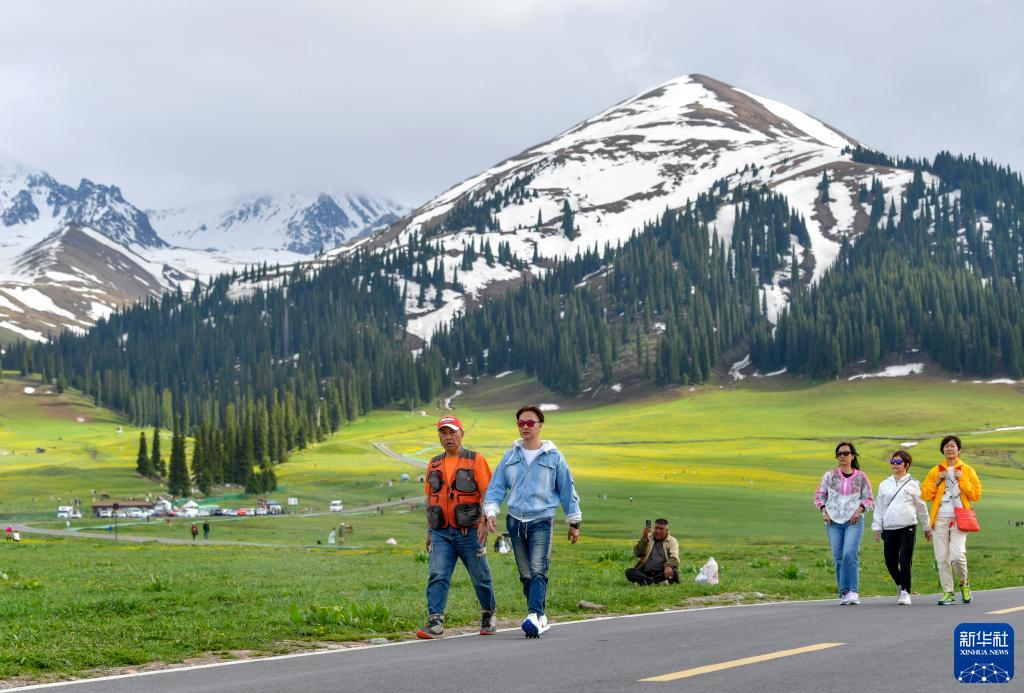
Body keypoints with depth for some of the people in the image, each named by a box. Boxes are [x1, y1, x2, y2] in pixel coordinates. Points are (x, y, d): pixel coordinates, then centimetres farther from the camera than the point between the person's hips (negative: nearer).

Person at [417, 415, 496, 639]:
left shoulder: (476, 460, -2)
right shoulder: (434, 465, 12)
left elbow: (487, 494, -6)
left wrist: (484, 523, -18)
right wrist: (429, 531, 16)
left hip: (469, 532, -3)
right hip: (441, 533, 3)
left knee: (480, 577, 8)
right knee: (437, 576, -10)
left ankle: (488, 617, 28)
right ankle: (435, 622, -13)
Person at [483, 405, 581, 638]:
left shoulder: (553, 457, 2)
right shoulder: (510, 456, 9)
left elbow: (567, 490, 7)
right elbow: (496, 487, 9)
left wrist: (574, 523, 8)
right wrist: (491, 512, -7)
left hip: (542, 520, -4)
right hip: (515, 521, 4)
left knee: (538, 570, -18)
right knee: (526, 575, 6)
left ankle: (534, 616, -27)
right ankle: (541, 618, 15)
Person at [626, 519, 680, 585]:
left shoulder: (672, 541, 8)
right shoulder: (648, 538, 13)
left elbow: (674, 559, -9)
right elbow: (637, 554, -1)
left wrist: (668, 566, -31)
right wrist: (644, 538, -13)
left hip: (662, 573, -2)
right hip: (645, 573, 2)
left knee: (674, 572, -33)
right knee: (629, 572, -25)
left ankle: (647, 581, -32)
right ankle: (658, 582, -37)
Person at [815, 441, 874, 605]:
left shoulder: (861, 477, 3)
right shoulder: (830, 475, 5)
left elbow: (869, 499, 10)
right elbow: (819, 496, 12)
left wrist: (859, 510, -8)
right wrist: (824, 511, -3)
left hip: (854, 522, -2)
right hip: (833, 522, 2)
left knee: (850, 554, -19)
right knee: (838, 558, 2)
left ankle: (851, 591, -16)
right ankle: (843, 593, 10)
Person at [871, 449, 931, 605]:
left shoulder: (913, 484, 6)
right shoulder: (884, 485, 14)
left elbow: (921, 507, 12)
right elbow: (878, 507, 16)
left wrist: (927, 528, 16)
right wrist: (877, 527, 9)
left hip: (908, 528, -3)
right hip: (889, 529, 3)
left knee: (905, 561, -10)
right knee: (890, 562, 3)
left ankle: (905, 592, -4)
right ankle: (900, 585, 29)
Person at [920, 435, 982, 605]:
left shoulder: (967, 471, 9)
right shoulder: (935, 471, 12)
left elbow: (976, 494, 2)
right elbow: (925, 494, 8)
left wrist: (962, 480, -7)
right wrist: (937, 481, -4)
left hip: (959, 519, -2)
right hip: (940, 519, 2)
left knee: (957, 555, -16)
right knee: (942, 558, -2)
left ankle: (964, 583, 11)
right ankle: (948, 593, 8)